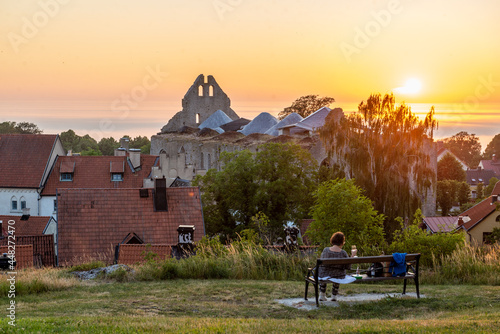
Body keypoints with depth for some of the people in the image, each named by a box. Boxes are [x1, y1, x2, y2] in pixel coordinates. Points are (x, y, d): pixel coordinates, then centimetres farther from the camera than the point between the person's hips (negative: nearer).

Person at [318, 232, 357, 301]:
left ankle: (322, 295, 44)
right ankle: (334, 295, 45)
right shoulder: (343, 253, -19)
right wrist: (352, 255, 0)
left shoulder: (325, 250, -15)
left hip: (324, 278, 0)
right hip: (339, 278, 0)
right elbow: (348, 267, -10)